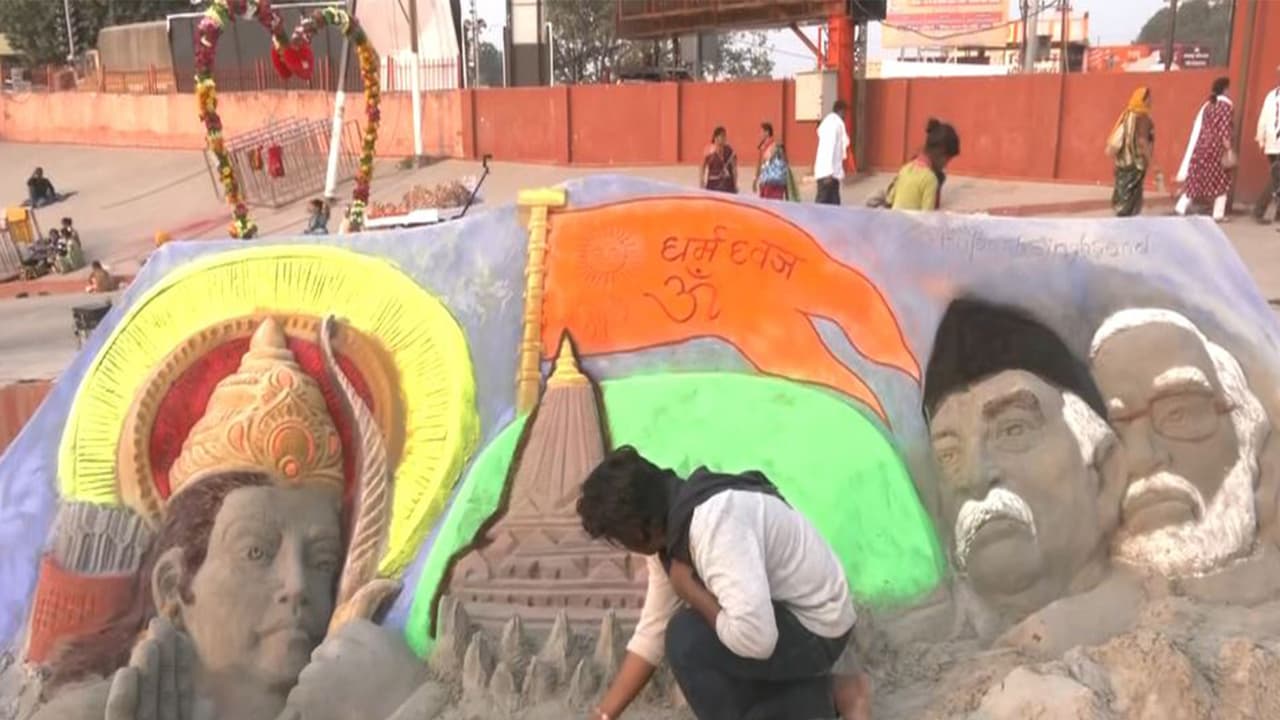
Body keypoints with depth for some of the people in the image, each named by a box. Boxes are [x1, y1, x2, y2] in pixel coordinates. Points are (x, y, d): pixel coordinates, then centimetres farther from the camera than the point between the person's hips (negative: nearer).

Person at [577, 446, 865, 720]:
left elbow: (754, 636, -42)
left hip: (815, 630, -10)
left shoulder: (715, 521, -33)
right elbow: (651, 632, 6)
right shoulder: (669, 530, -1)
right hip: (780, 618, 10)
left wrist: (689, 588, -24)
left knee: (688, 638, -25)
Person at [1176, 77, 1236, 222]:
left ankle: (1181, 208, -2)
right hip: (1217, 147, -6)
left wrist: (1198, 148, 17)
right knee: (1221, 180, 6)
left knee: (1195, 179, 7)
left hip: (1202, 145, 6)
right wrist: (1228, 150, -13)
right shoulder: (1225, 104, -8)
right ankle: (1218, 214, 8)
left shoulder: (1207, 104, 12)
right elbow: (1225, 130, -14)